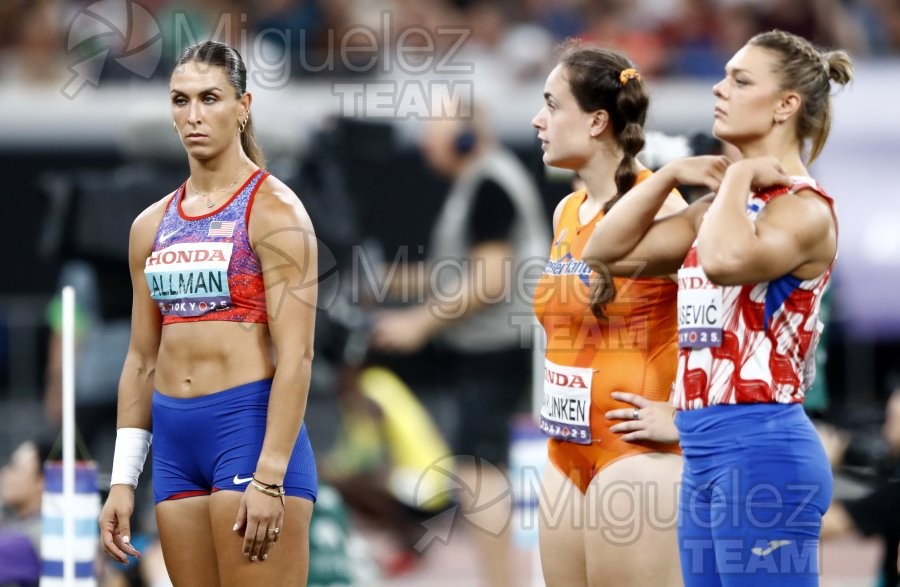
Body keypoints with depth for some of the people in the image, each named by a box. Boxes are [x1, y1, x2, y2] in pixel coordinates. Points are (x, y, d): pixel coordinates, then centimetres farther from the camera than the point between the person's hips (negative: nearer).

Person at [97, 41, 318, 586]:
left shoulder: (272, 209, -5)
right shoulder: (152, 225, 14)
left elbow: (296, 354, -12)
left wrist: (270, 477, -19)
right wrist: (123, 480, 12)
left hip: (250, 426, -6)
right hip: (175, 440, 6)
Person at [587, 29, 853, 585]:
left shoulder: (804, 208, -10)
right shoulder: (723, 205, 18)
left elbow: (726, 261, -31)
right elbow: (607, 250, 19)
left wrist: (739, 175, -14)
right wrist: (672, 174, 8)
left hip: (762, 451, -9)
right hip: (706, 455, 9)